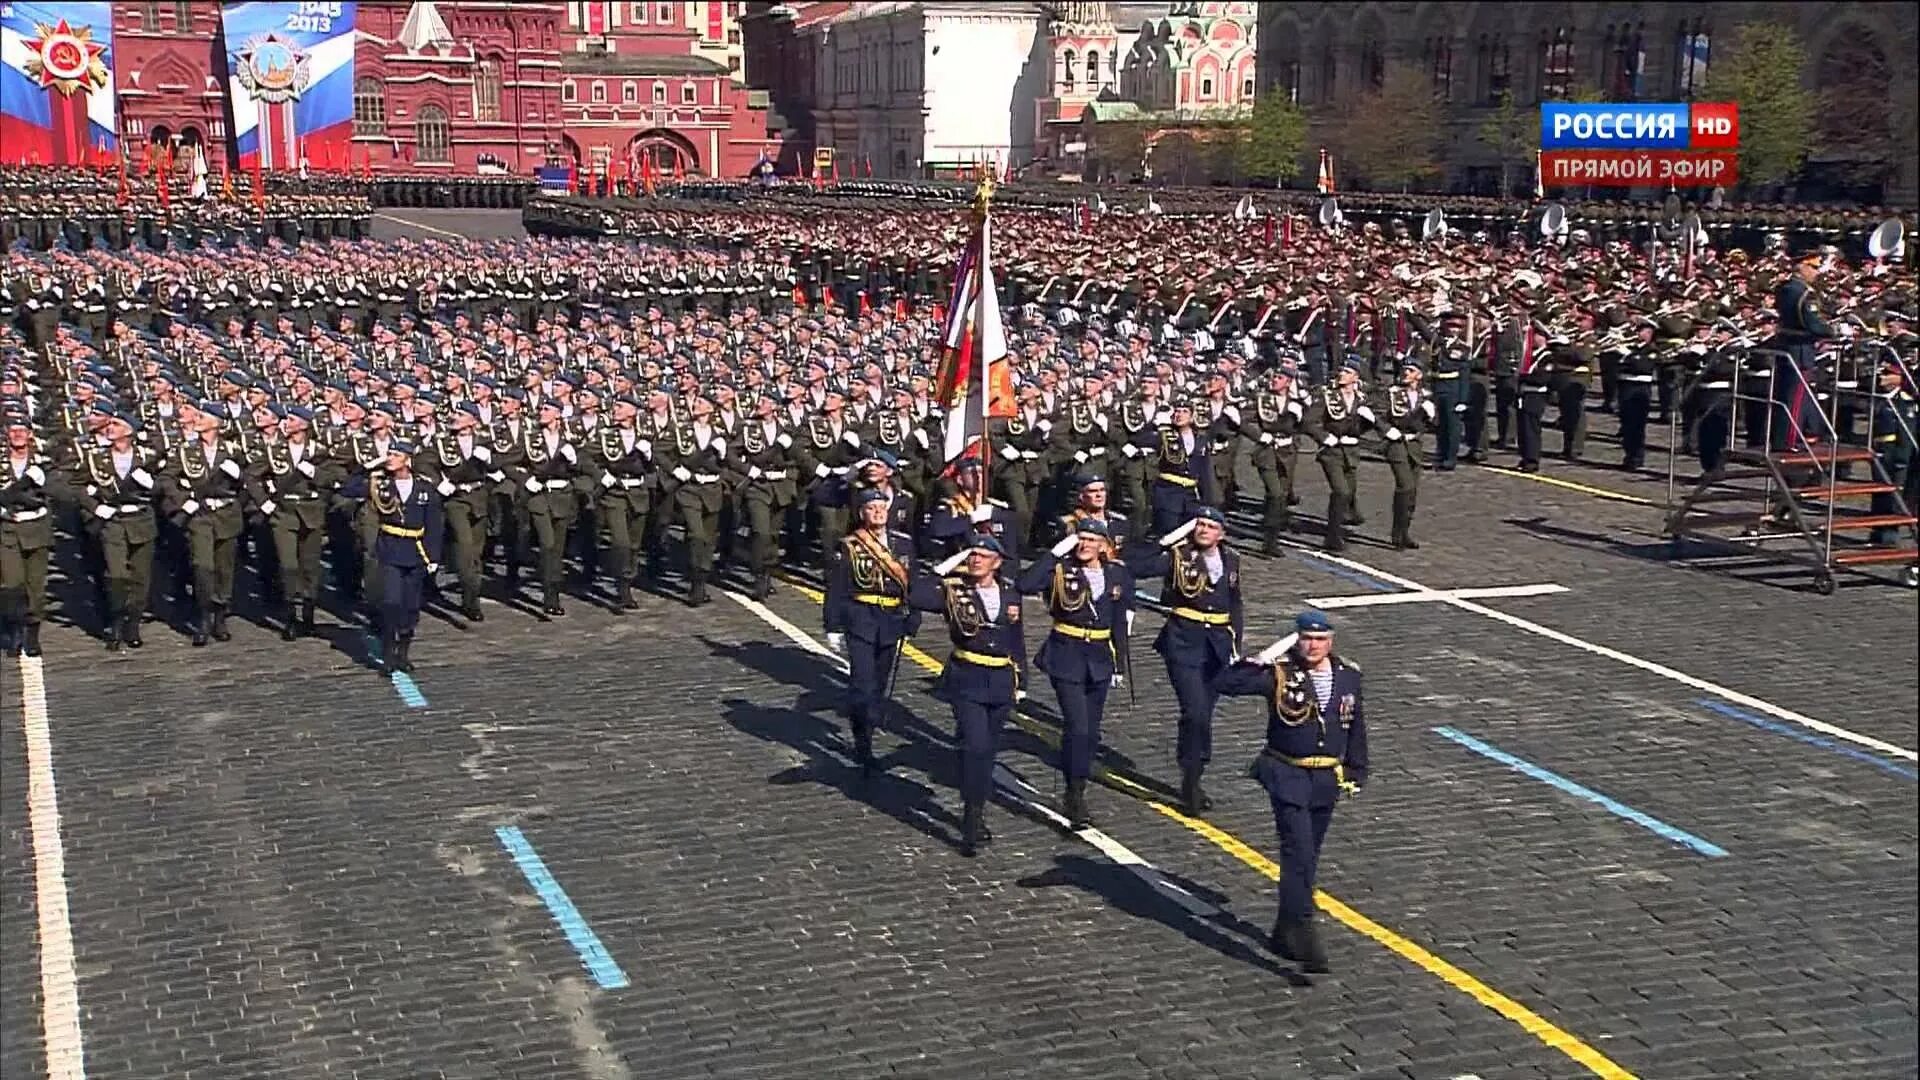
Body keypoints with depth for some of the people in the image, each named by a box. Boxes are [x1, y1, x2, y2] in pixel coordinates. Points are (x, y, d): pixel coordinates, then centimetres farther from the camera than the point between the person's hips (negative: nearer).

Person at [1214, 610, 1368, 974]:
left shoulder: (1348, 675, 3)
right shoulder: (1279, 673, -11)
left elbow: (1356, 728, 14)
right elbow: (1225, 684, -21)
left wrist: (1356, 774, 14)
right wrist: (1264, 659, -26)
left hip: (1327, 780, 5)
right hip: (1287, 777, -5)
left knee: (1306, 858, 13)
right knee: (1299, 853, -14)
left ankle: (1285, 935, 25)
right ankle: (1303, 934, -12)